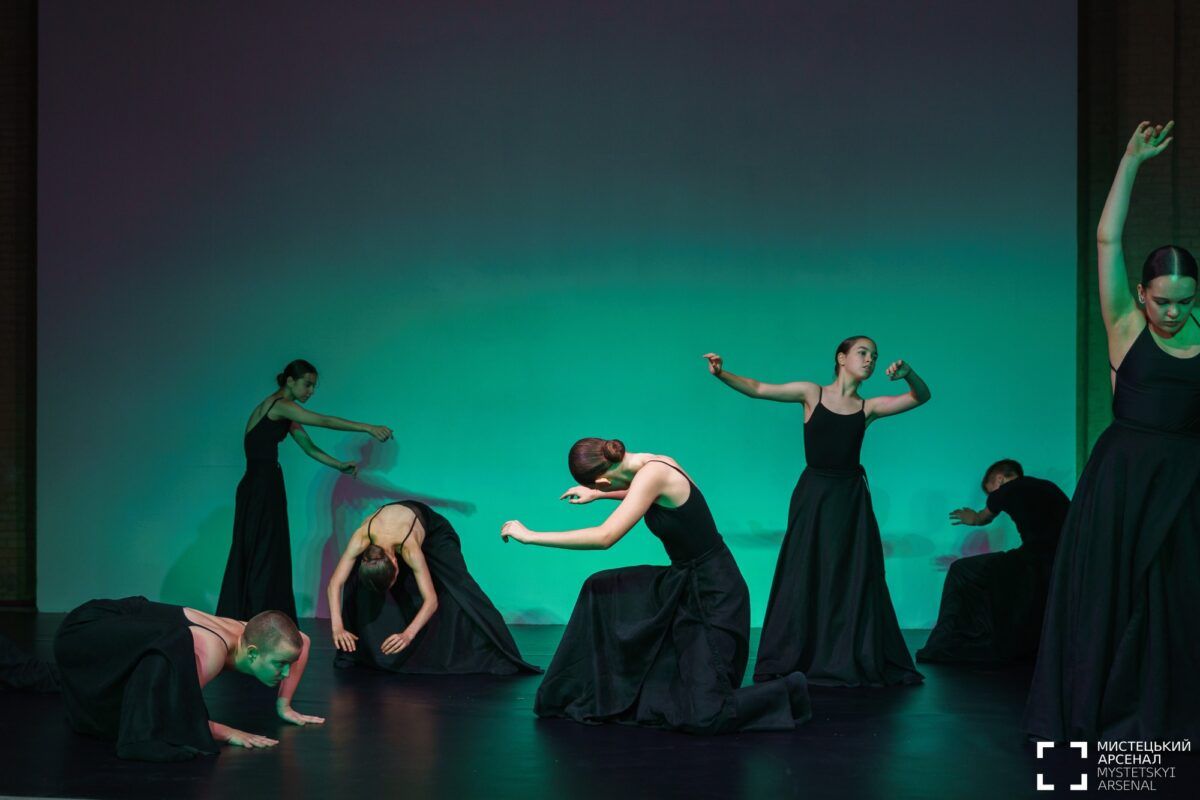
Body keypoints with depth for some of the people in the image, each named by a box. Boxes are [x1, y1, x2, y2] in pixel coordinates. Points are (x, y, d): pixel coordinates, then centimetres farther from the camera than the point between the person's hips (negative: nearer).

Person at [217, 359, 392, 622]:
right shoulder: (278, 405, -12)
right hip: (260, 489, -10)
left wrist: (340, 465, 2)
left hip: (264, 487, 10)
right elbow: (324, 421, -21)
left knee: (271, 559, 11)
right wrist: (368, 428, -24)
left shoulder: (287, 413, 17)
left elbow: (309, 447, 14)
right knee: (263, 560, -7)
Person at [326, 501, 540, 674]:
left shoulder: (410, 549, -45)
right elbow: (335, 583, -36)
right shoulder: (361, 539, -40)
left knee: (456, 590, -18)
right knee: (357, 584, -17)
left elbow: (431, 600, -46)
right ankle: (354, 651, -2)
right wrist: (337, 627, -48)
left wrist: (408, 634, -59)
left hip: (432, 530, -3)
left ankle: (499, 658, -15)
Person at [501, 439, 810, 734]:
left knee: (703, 717, -11)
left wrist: (532, 536, -23)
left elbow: (604, 536, -30)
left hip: (714, 597, -9)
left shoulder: (652, 474, -23)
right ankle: (602, 697, 21)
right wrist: (596, 495, 37)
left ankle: (787, 692, 9)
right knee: (601, 591, 10)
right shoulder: (657, 464, 3)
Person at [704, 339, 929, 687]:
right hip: (814, 494, -2)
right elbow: (758, 389, -2)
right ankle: (791, 661, 7)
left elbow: (921, 397, 0)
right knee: (804, 576, 0)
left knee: (855, 580, 2)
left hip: (851, 499, 2)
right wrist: (722, 374, -17)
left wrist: (907, 373, -20)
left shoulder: (869, 407, 7)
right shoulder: (812, 394, 1)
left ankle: (852, 661, 11)